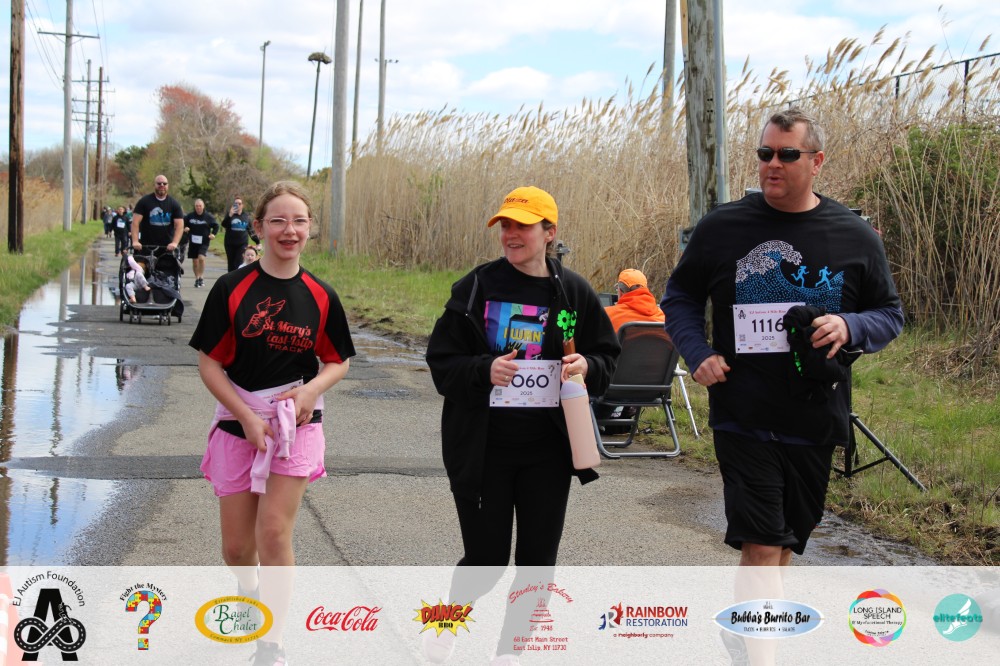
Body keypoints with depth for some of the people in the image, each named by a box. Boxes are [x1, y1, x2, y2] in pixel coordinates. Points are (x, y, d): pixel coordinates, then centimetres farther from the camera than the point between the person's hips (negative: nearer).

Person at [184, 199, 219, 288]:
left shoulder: (208, 216, -3)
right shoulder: (190, 216, 0)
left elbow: (216, 226, 6)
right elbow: (183, 223, 12)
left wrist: (213, 234, -9)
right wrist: (185, 228, -8)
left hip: (204, 241, -3)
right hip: (193, 242, 3)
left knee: (201, 257, -22)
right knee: (195, 261, 7)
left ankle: (201, 277, -10)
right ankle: (197, 278, 21)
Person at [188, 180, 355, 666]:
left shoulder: (320, 296, -1)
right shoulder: (233, 289, -6)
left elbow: (338, 361, 9)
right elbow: (209, 364, -4)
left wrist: (311, 389, -12)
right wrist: (249, 419, -12)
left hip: (296, 424, 0)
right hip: (238, 424, 0)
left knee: (274, 534, -12)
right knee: (236, 548, 7)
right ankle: (251, 594, 43)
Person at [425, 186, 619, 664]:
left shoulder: (574, 293, 2)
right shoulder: (475, 288, -2)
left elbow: (606, 358, 10)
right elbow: (442, 363, -2)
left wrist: (586, 367, -13)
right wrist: (484, 370, -21)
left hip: (547, 449, 2)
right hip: (483, 445, -2)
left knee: (538, 561, 7)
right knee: (486, 560, 2)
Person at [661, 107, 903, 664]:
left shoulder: (855, 236, -1)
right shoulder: (722, 227, -2)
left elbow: (891, 316, 7)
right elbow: (680, 298, 11)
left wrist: (849, 327, -15)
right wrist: (698, 354, -6)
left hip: (815, 421, 2)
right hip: (743, 418, -2)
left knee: (785, 544, 15)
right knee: (762, 546, -10)